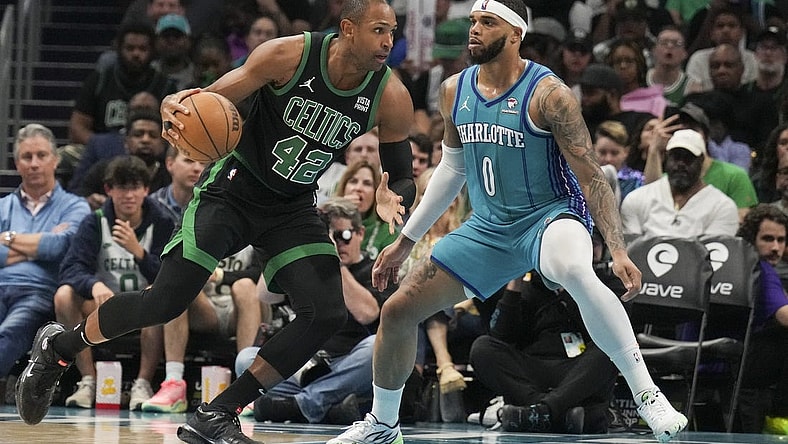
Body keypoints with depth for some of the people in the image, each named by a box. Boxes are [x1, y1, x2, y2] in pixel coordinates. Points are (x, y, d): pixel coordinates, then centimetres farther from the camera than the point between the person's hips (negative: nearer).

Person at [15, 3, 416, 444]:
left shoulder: (391, 98, -14)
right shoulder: (289, 55, -21)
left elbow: (403, 176, -1)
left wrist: (391, 198, -26)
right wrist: (179, 107, -40)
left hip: (294, 208, 4)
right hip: (233, 188, -4)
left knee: (328, 314, -16)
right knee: (164, 302, -12)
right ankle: (59, 346, 16)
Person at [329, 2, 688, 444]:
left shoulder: (547, 93, -18)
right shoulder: (455, 91, 2)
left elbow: (590, 174, -17)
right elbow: (452, 169, 16)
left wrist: (619, 250, -25)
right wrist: (405, 241, 19)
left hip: (552, 214, -7)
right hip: (488, 226, 7)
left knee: (576, 273, -42)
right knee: (397, 311, 3)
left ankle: (647, 395, -32)